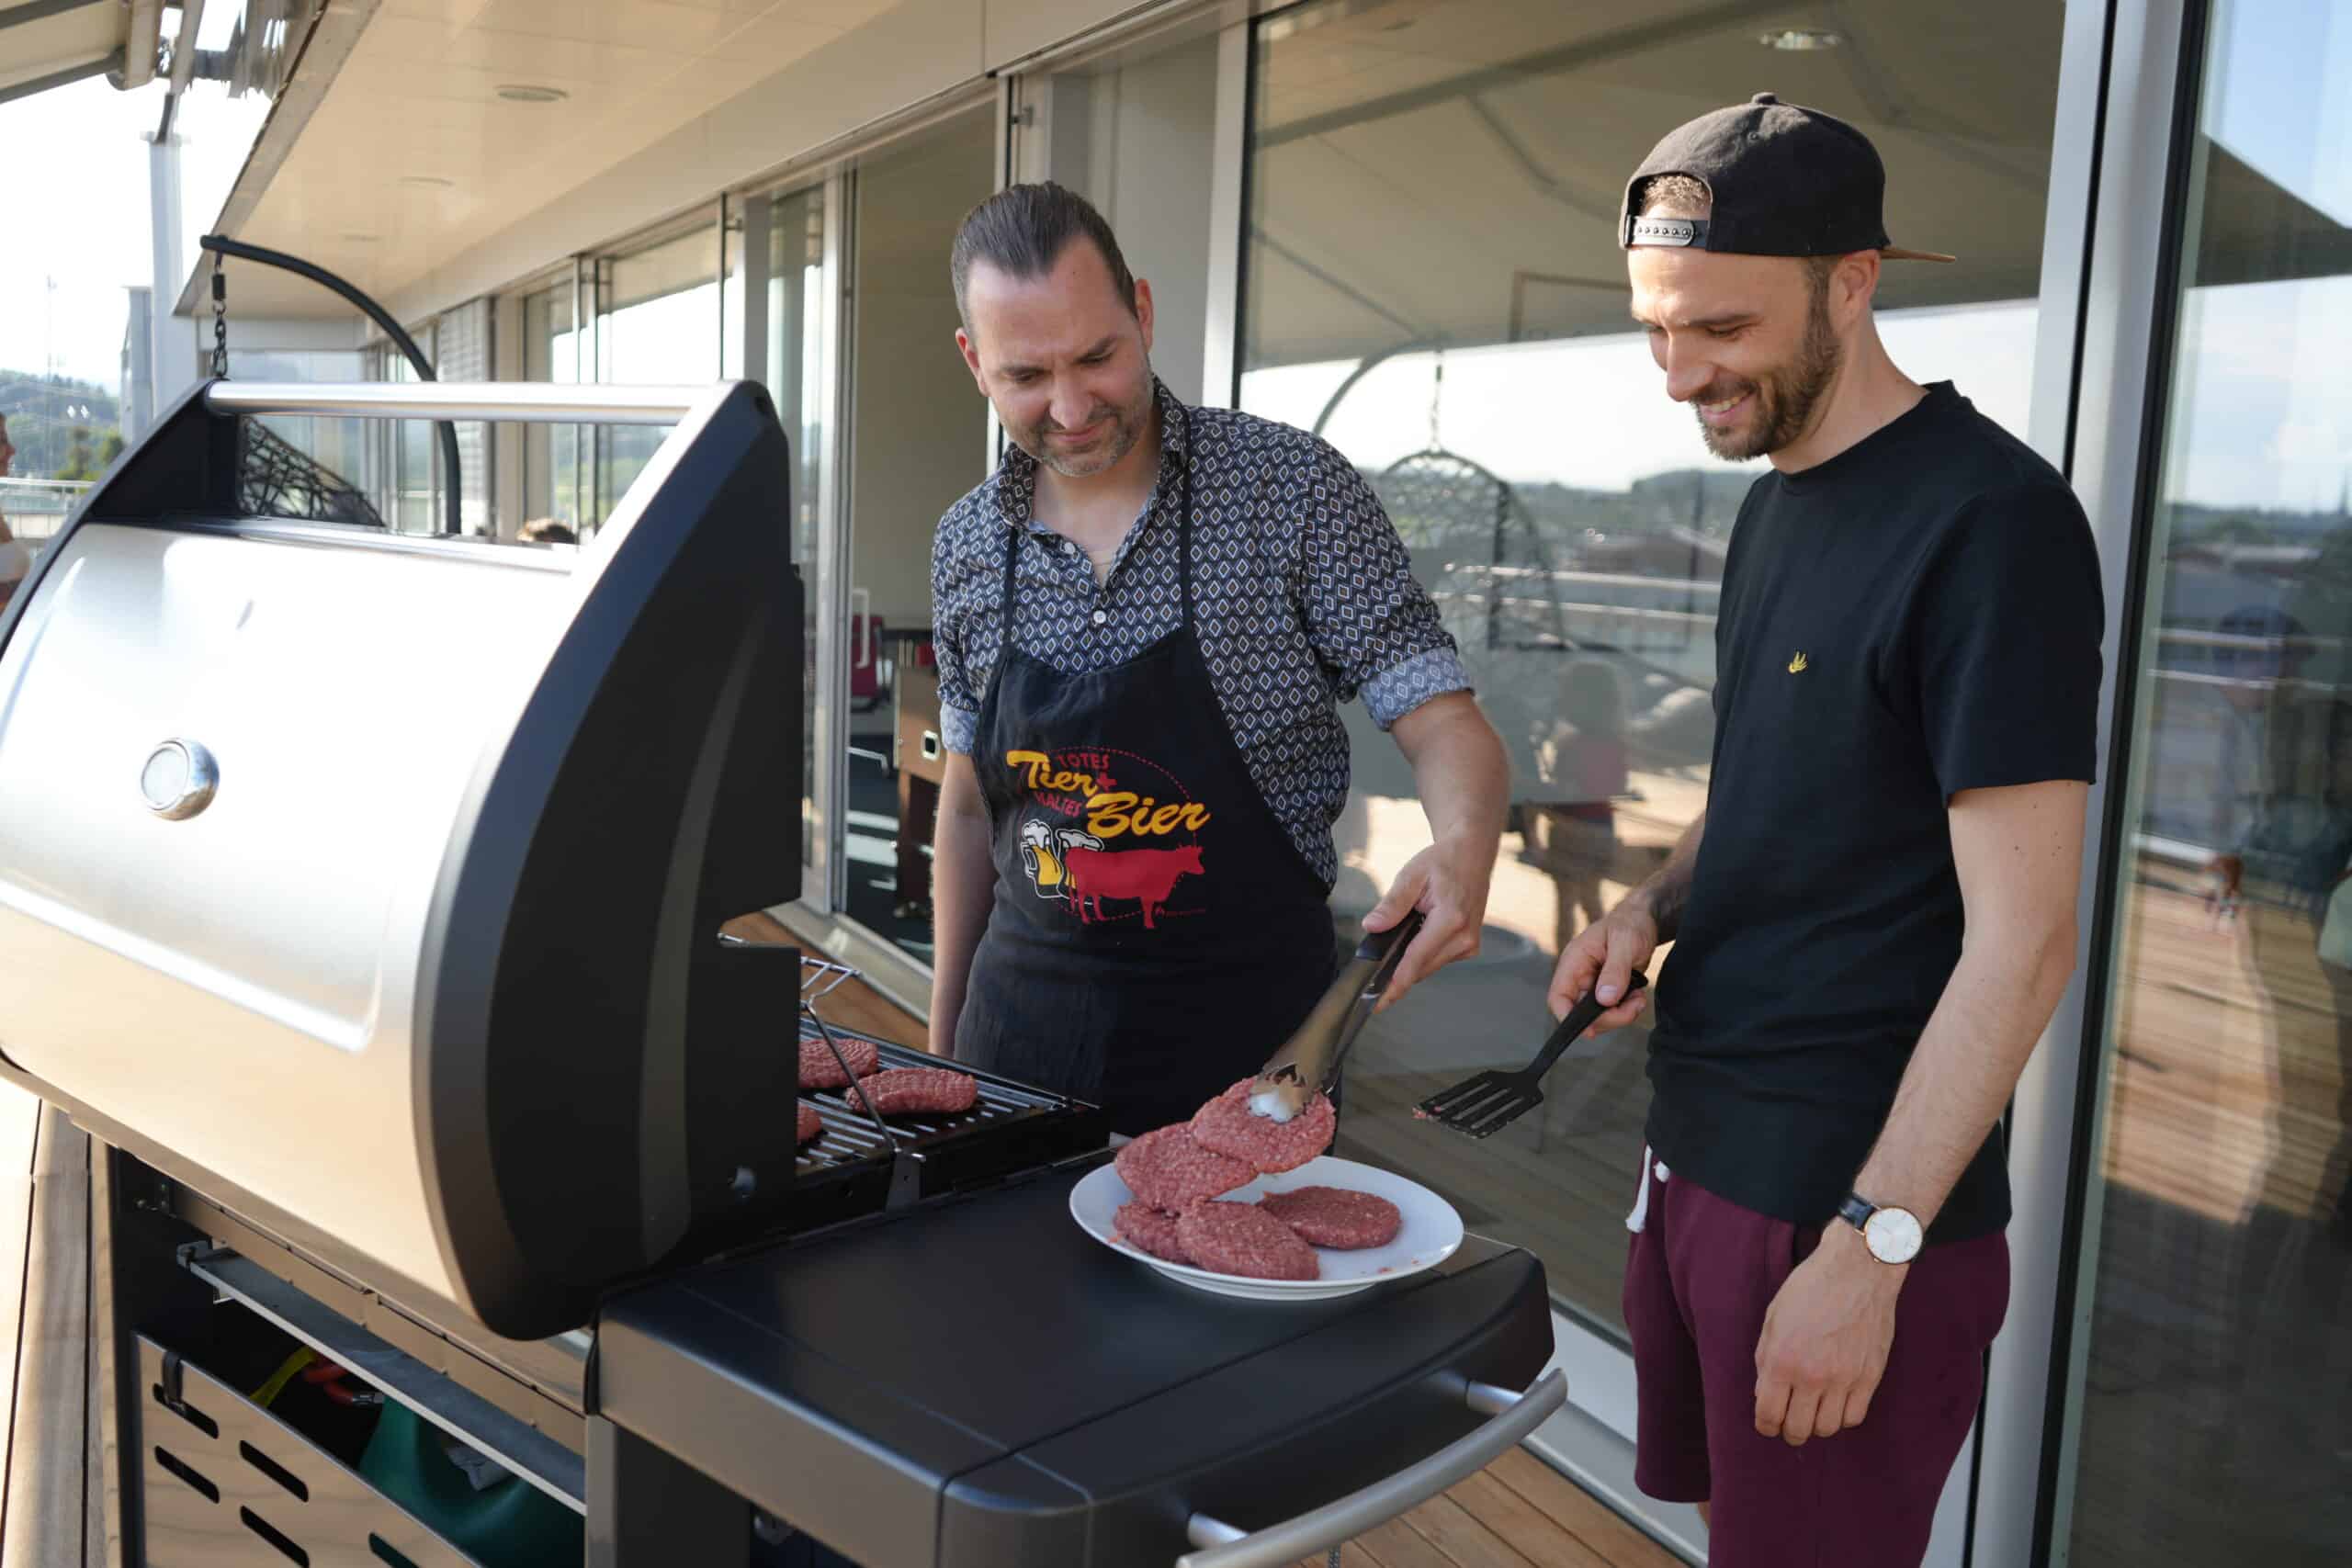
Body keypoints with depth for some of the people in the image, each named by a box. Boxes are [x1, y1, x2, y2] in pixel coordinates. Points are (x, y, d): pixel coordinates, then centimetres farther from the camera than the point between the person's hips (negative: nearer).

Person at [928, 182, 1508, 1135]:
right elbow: (968, 807, 11)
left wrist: (1463, 845, -33)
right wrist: (943, 1038, 11)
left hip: (1244, 1024, -3)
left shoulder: (1295, 491, -11)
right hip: (1026, 1013, 4)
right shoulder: (966, 546, 2)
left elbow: (1445, 729, -11)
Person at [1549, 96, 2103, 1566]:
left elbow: (2022, 943, -19)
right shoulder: (1780, 500, 9)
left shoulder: (1991, 519, -17)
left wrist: (1870, 1247, -20)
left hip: (1851, 1198, -8)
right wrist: (1653, 905, 1)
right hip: (1701, 1152, 8)